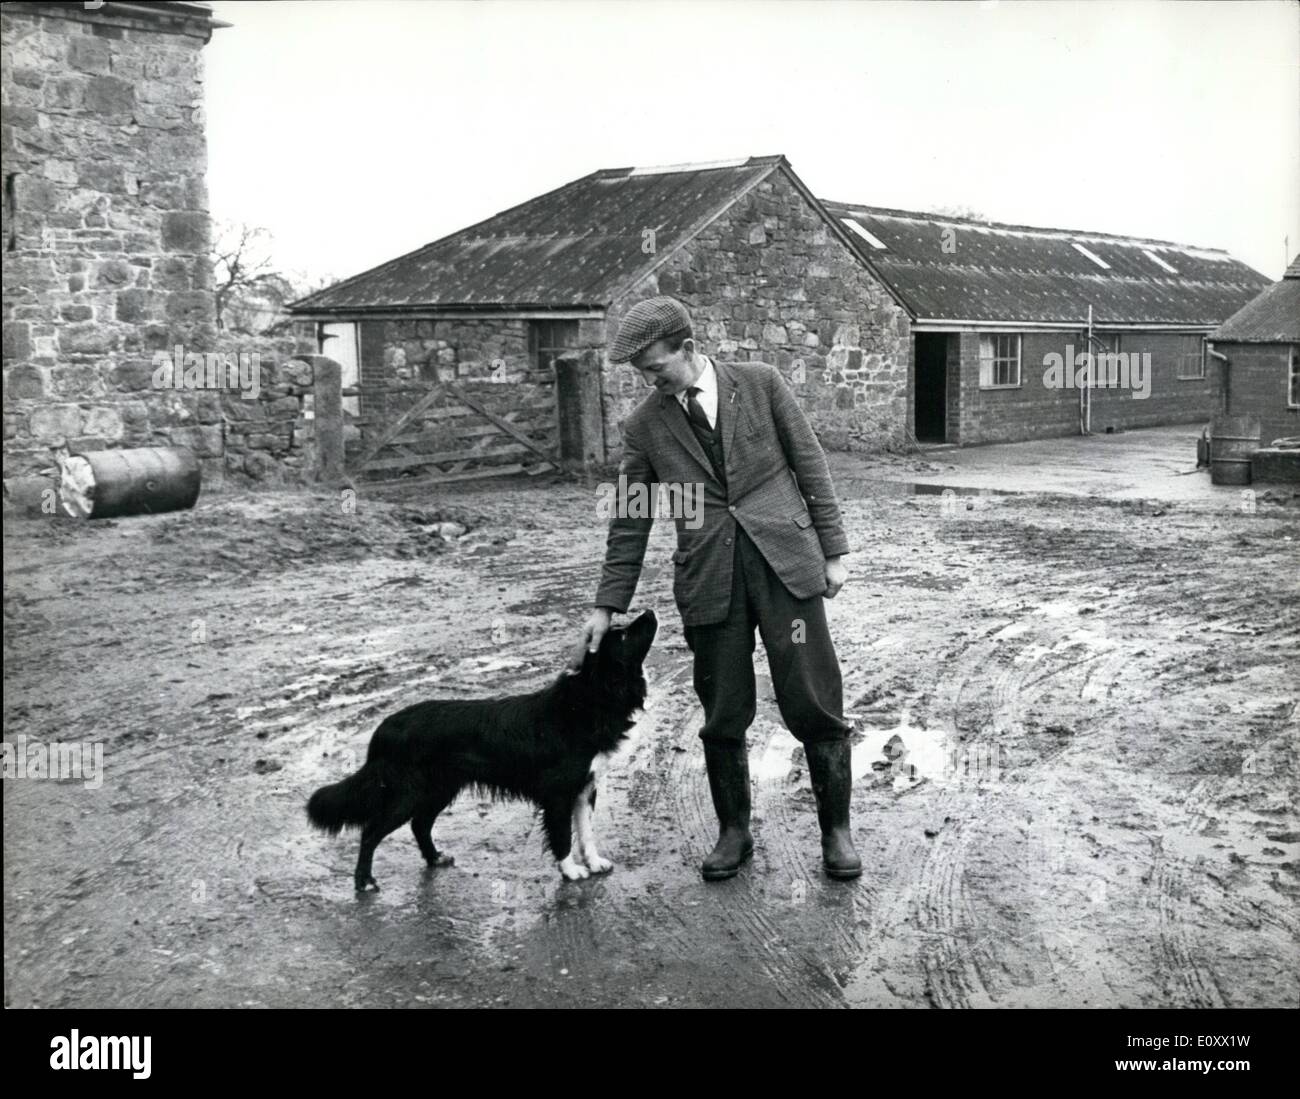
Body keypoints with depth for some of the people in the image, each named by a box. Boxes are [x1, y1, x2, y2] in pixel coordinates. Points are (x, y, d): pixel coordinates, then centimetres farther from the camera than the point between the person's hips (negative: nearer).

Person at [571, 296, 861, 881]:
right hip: (708, 580, 2)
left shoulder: (761, 383, 3)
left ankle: (836, 829, 19)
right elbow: (629, 522, 11)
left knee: (814, 706, 1)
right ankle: (733, 830, 27)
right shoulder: (644, 425, 7)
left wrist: (833, 551, 3)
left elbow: (810, 464, 6)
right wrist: (607, 606, 8)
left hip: (785, 563, -1)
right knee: (722, 717, 6)